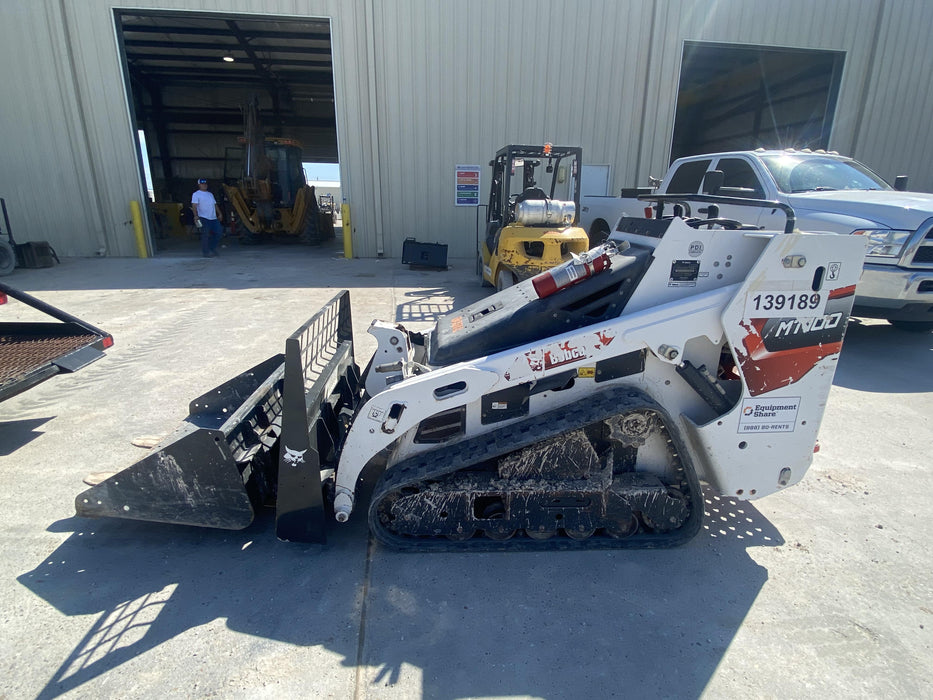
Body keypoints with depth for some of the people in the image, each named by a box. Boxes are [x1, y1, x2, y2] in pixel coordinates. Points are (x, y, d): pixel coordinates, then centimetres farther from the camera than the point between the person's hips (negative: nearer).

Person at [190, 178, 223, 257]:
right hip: (204, 218, -7)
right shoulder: (196, 194, 1)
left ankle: (212, 248, 19)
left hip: (214, 218, 7)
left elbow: (215, 205, 27)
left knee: (219, 232, 4)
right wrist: (196, 215, -22)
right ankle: (206, 252, 0)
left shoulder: (210, 194, 23)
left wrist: (219, 213, 18)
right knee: (205, 235, -7)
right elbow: (194, 206, -9)